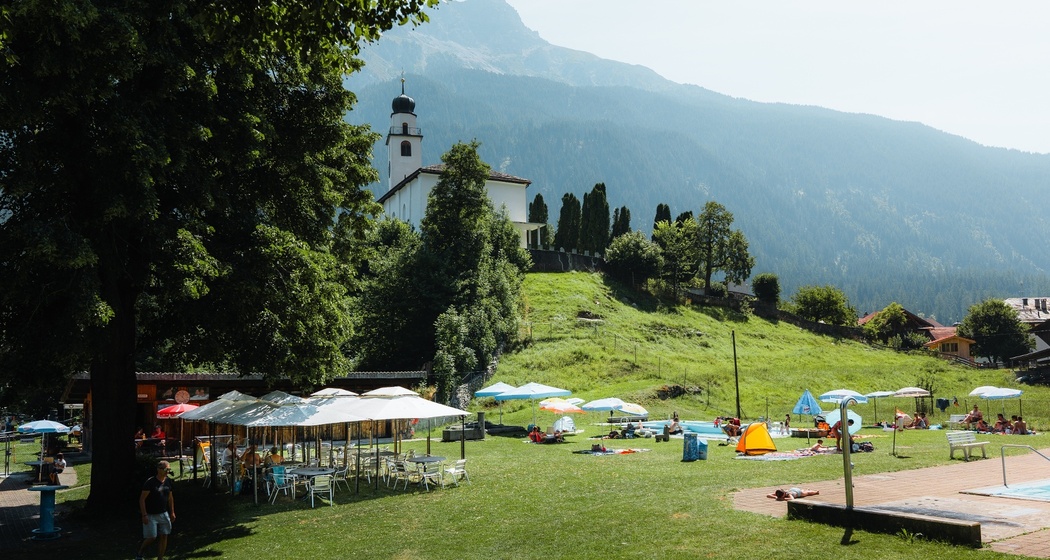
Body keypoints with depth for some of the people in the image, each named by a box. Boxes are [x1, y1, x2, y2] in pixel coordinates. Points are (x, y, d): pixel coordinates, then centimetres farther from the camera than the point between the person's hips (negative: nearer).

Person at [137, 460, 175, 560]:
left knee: (164, 536, 4)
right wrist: (144, 515, -18)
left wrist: (172, 512, 14)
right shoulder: (150, 482, -16)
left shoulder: (168, 481, 3)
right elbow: (142, 499, -15)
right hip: (151, 515, -6)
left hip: (163, 514, 6)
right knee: (152, 537, -3)